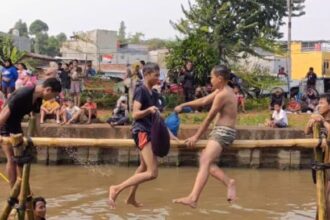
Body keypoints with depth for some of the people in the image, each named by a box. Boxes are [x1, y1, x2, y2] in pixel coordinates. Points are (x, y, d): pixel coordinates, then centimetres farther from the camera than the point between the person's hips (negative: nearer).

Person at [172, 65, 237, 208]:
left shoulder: (222, 95, -14)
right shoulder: (223, 91, 16)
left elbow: (209, 118, -11)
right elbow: (203, 101, 23)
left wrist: (196, 137, -5)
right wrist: (183, 105, 19)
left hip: (223, 132, -11)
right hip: (222, 132, 11)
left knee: (205, 162, -22)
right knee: (205, 160, 10)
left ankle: (193, 198, -33)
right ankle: (228, 182, 4)